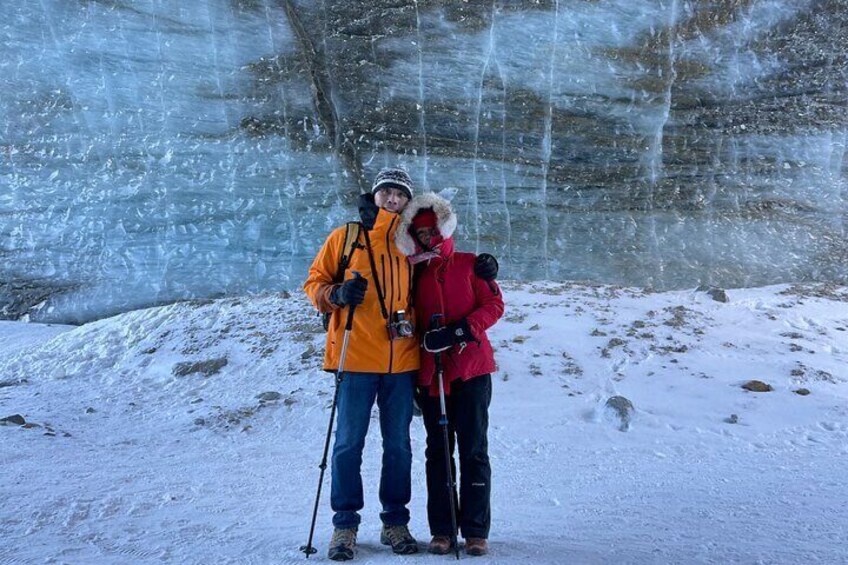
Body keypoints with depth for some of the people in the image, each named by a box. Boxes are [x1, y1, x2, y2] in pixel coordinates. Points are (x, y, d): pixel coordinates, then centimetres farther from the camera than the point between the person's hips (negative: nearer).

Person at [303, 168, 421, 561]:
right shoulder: (346, 236, 5)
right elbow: (315, 282, 6)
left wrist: (412, 320, 1)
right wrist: (336, 294, -14)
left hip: (401, 361, 3)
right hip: (356, 358, -2)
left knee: (398, 445, 9)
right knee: (349, 443, 1)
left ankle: (395, 521, 22)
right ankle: (345, 524, 14)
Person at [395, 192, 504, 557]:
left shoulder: (471, 264, 5)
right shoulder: (417, 274, 12)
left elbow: (494, 305, -2)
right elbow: (414, 322, 13)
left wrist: (462, 330, -15)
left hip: (471, 367, -3)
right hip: (431, 372, 3)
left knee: (473, 449, -1)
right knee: (437, 451, 6)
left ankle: (476, 530, 7)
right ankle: (441, 530, 14)